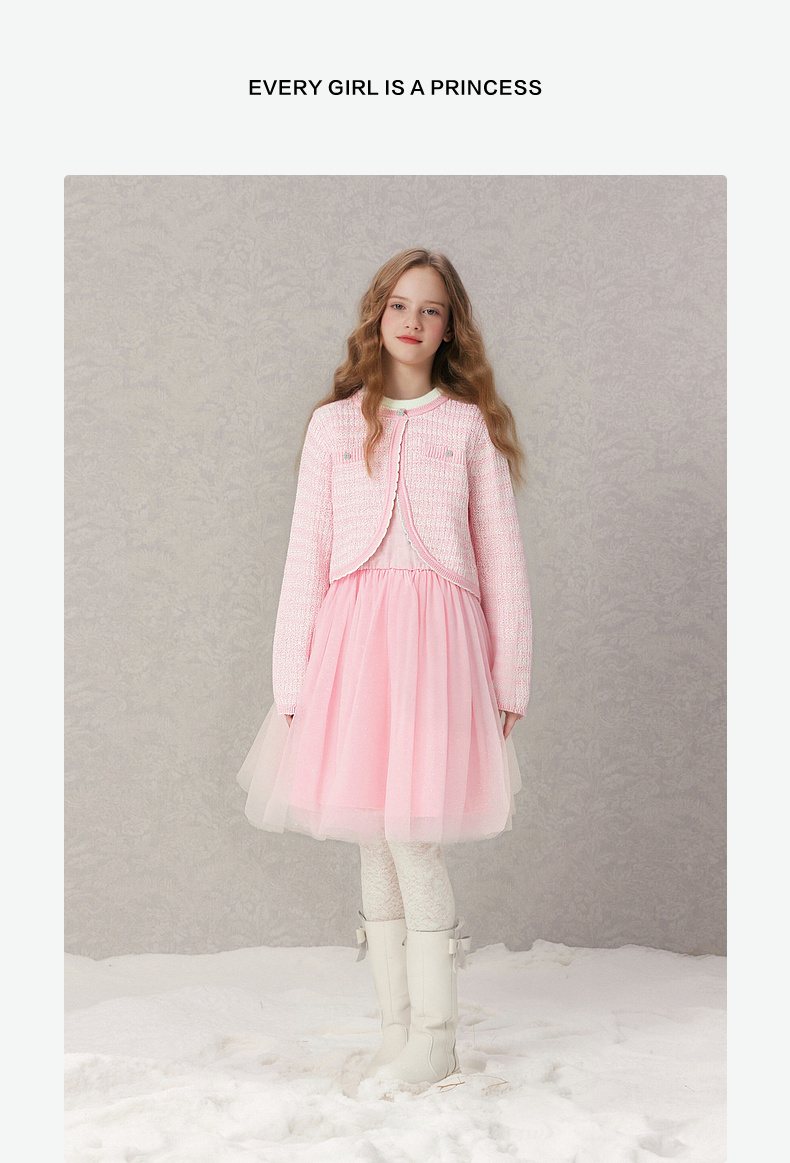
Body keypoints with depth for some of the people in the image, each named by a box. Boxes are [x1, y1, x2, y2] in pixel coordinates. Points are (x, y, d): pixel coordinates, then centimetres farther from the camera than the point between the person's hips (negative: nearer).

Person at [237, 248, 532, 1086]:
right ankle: (395, 1029, 17)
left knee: (412, 834, -9)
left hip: (437, 631, -2)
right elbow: (307, 552, 11)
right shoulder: (334, 424, 13)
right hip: (352, 633, 2)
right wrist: (292, 679, 5)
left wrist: (508, 681, 5)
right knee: (373, 842, 5)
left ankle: (434, 1038, 5)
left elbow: (501, 558, 9)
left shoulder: (471, 426, 10)